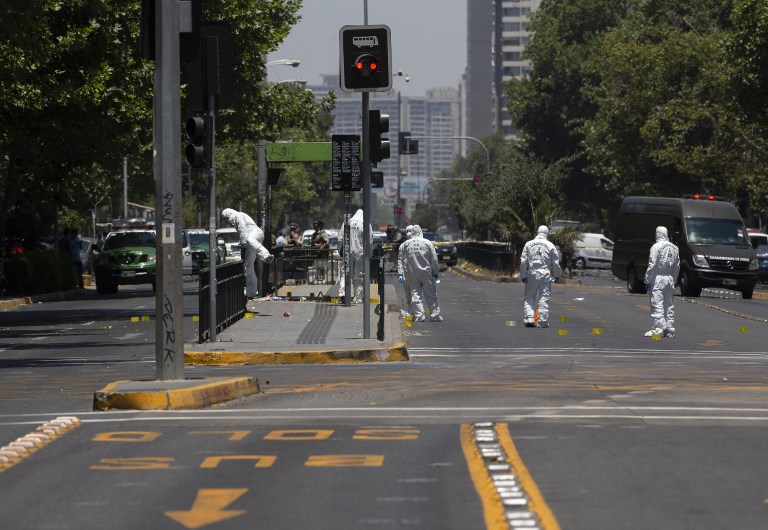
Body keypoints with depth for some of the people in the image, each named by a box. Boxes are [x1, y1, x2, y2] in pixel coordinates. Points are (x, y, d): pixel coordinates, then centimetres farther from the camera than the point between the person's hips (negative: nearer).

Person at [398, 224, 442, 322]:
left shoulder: (404, 244, 3)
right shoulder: (427, 243, -1)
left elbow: (401, 260, 2)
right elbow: (434, 259, -1)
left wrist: (400, 273, 3)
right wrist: (436, 273, 6)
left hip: (411, 273, 1)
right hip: (426, 272, -1)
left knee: (415, 294, 2)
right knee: (431, 294, 7)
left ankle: (419, 315, -6)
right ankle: (435, 315, 8)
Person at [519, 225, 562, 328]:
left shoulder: (529, 244, 3)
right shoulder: (550, 246, 1)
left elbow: (523, 261, 0)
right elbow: (556, 262, 3)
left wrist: (523, 275, 4)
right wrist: (557, 275, 15)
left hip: (532, 274, 0)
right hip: (545, 274, 0)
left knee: (529, 297, 7)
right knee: (544, 298, 2)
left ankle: (529, 319, -5)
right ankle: (543, 322, 0)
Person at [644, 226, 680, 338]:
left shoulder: (656, 247, -11)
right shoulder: (674, 248, 10)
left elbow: (652, 265, -13)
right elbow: (677, 266, 13)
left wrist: (647, 281, -9)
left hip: (658, 278, -7)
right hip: (670, 279, 7)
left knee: (657, 304, -7)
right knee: (669, 304, 11)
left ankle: (659, 328, -13)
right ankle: (670, 329, 13)